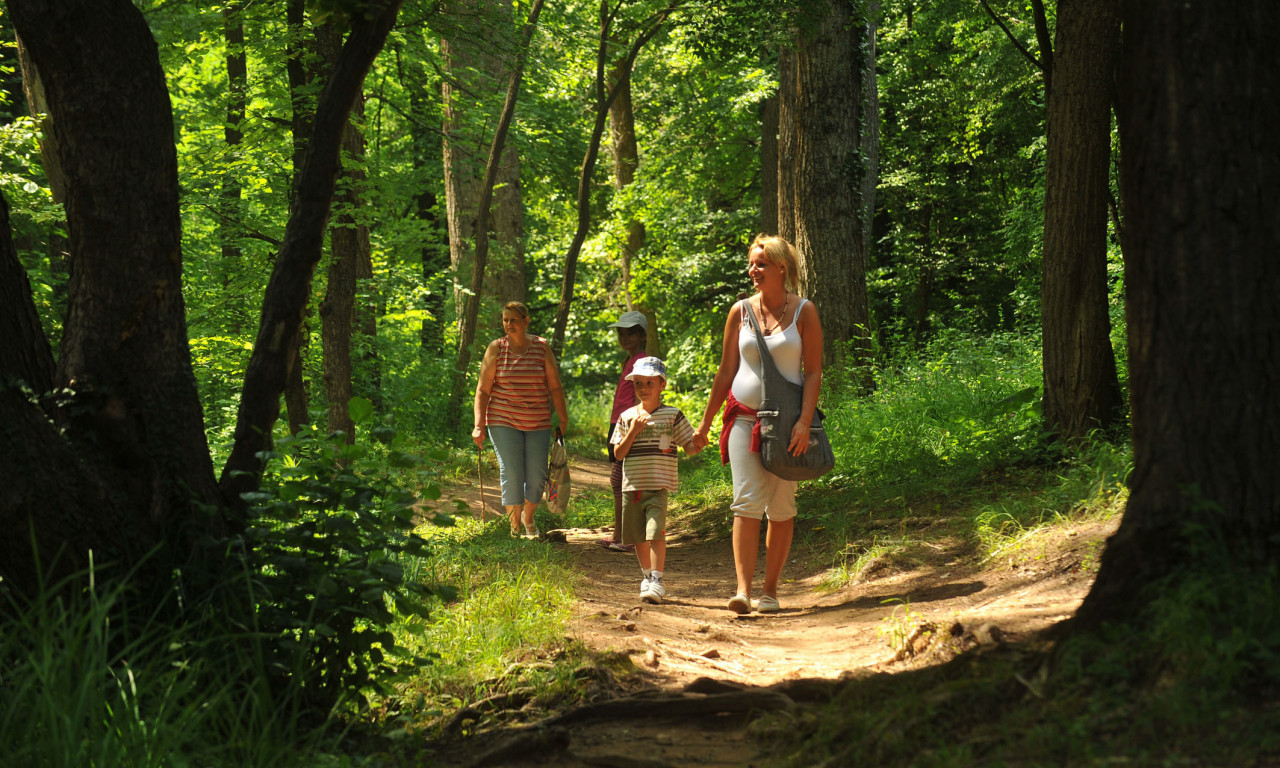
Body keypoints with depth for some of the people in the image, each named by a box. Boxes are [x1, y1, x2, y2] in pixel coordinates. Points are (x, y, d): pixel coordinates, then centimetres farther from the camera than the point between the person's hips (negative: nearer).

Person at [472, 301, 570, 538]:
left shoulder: (541, 347, 1)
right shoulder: (496, 348, -2)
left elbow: (555, 387, 5)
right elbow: (483, 390, -1)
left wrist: (564, 420, 1)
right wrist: (479, 425, -8)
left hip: (538, 424, 1)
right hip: (504, 422, -1)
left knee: (537, 476, 0)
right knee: (511, 474, -9)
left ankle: (528, 518, 28)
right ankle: (515, 525, 5)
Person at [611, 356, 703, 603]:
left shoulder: (672, 416, 2)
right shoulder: (627, 417, 8)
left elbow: (688, 447, 3)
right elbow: (618, 453, 4)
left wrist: (697, 446, -20)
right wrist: (633, 432, -9)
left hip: (659, 486, -3)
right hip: (632, 487, 4)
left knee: (656, 532, -17)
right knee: (638, 536, 12)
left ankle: (657, 581, -17)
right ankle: (646, 576, 31)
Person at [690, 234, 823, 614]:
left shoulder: (803, 312, 1)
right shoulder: (740, 312, 7)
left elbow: (813, 372, -2)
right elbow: (726, 371, 13)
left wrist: (804, 421, -15)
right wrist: (705, 424, 14)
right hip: (744, 417, 1)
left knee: (780, 507, 2)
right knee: (747, 501, -11)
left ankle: (770, 589, 10)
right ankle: (743, 589, -18)